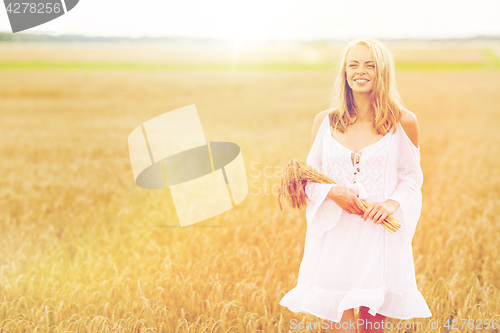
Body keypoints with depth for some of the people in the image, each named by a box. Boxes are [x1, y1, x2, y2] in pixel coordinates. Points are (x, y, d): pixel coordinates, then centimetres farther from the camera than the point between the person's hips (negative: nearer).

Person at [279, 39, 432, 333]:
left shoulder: (403, 122, 2)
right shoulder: (325, 121, 6)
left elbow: (412, 177, 8)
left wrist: (393, 202, -12)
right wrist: (332, 191, -9)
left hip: (381, 238, -1)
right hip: (334, 238, 1)